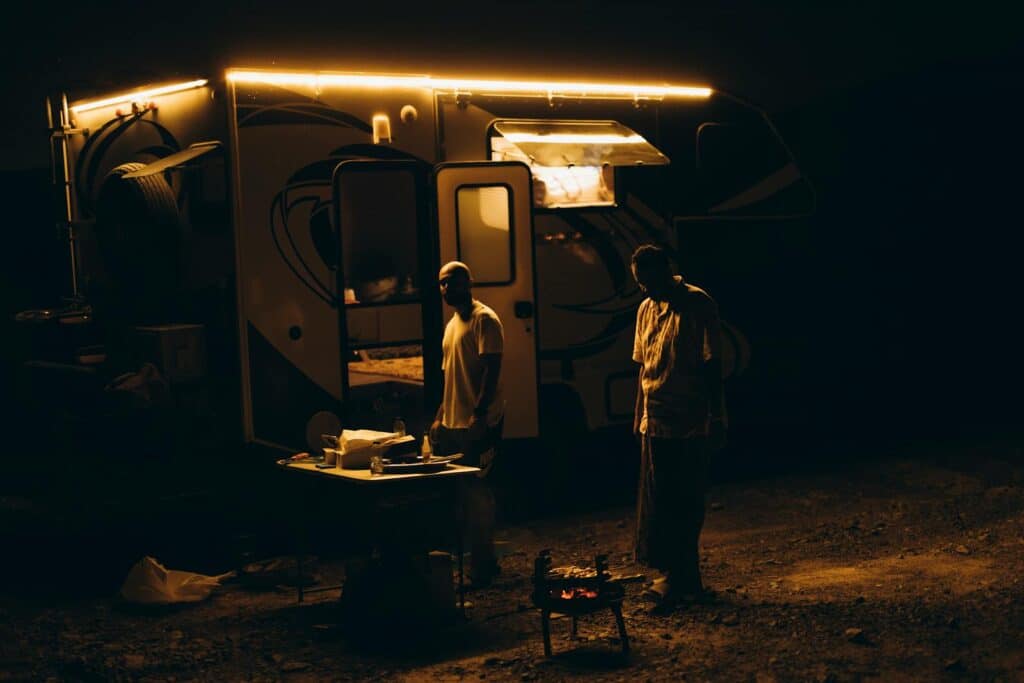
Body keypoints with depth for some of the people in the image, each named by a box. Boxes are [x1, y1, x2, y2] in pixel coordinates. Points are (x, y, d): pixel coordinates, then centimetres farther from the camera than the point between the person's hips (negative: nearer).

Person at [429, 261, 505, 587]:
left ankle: (482, 566, -1)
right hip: (454, 423, 9)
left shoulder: (484, 319, -8)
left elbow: (492, 369, -17)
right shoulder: (453, 324, 19)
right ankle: (483, 561, 20)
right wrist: (440, 418, 19)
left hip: (479, 422, -9)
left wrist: (479, 413, -25)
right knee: (467, 492, 11)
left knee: (476, 493, -7)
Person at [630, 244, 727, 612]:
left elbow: (712, 365, -11)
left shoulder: (699, 305, -9)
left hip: (691, 423, -7)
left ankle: (676, 578, -1)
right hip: (656, 422, 7)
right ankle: (686, 578, 17)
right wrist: (639, 415, 17)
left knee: (685, 503, -4)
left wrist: (716, 417, -14)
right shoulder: (646, 310, 11)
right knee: (658, 503, 8)